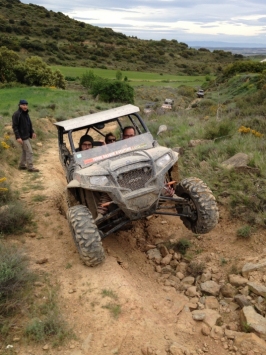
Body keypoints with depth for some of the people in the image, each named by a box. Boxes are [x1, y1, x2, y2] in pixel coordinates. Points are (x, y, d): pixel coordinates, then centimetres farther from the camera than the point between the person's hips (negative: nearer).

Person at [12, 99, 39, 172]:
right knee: (29, 152, -9)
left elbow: (29, 124, 21)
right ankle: (30, 167, -3)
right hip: (22, 137, -9)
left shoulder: (26, 113, 12)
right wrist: (18, 137, -23)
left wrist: (32, 132, 7)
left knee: (25, 151, 16)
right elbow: (14, 126, -17)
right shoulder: (16, 114, -15)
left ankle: (22, 165, 26)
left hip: (27, 136, 9)